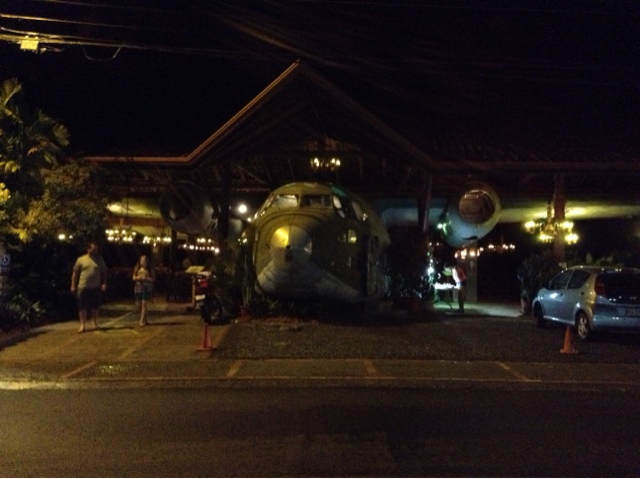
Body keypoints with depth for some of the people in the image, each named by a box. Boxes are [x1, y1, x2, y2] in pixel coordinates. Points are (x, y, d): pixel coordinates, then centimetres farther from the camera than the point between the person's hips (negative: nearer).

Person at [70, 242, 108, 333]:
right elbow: (75, 273, 4)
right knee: (82, 307, -1)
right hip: (83, 287, -2)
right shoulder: (81, 260, 0)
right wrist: (73, 286, 1)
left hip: (96, 287, 2)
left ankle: (95, 323, 25)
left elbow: (104, 272, 8)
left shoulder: (100, 259, 6)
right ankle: (82, 325, 5)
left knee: (95, 306, 10)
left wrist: (104, 284, -2)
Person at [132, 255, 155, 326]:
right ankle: (144, 320, 18)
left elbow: (153, 279, -3)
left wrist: (146, 278, -17)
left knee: (144, 304, -12)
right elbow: (134, 277, 12)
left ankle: (142, 321, -14)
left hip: (147, 288, -4)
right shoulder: (137, 268, 8)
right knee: (140, 305, 6)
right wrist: (138, 278, -9)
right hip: (138, 287, 4)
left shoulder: (150, 269, -1)